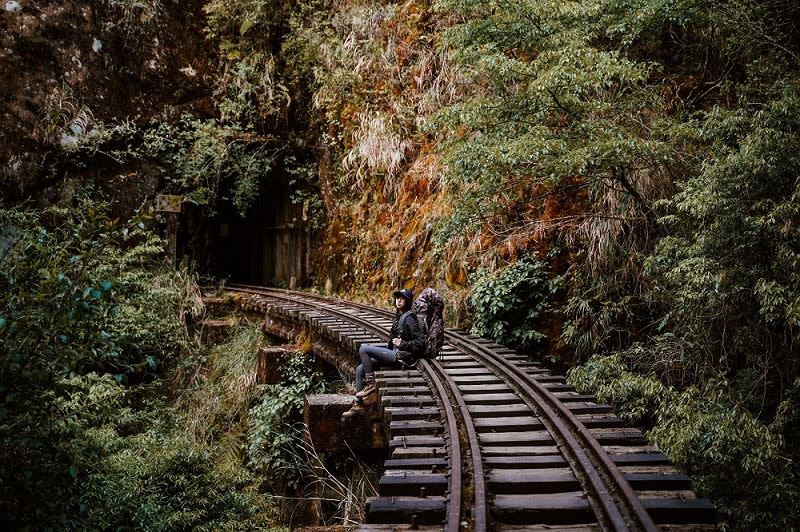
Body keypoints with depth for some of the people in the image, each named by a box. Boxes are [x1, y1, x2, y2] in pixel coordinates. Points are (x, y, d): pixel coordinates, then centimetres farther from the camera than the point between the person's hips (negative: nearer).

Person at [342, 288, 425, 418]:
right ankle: (358, 404, 11)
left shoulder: (408, 318, -13)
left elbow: (420, 342, -17)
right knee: (360, 369, 6)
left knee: (363, 348, -16)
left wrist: (402, 344, -17)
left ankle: (370, 384, -7)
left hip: (401, 357, -10)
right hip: (394, 353, 10)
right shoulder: (399, 315, 15)